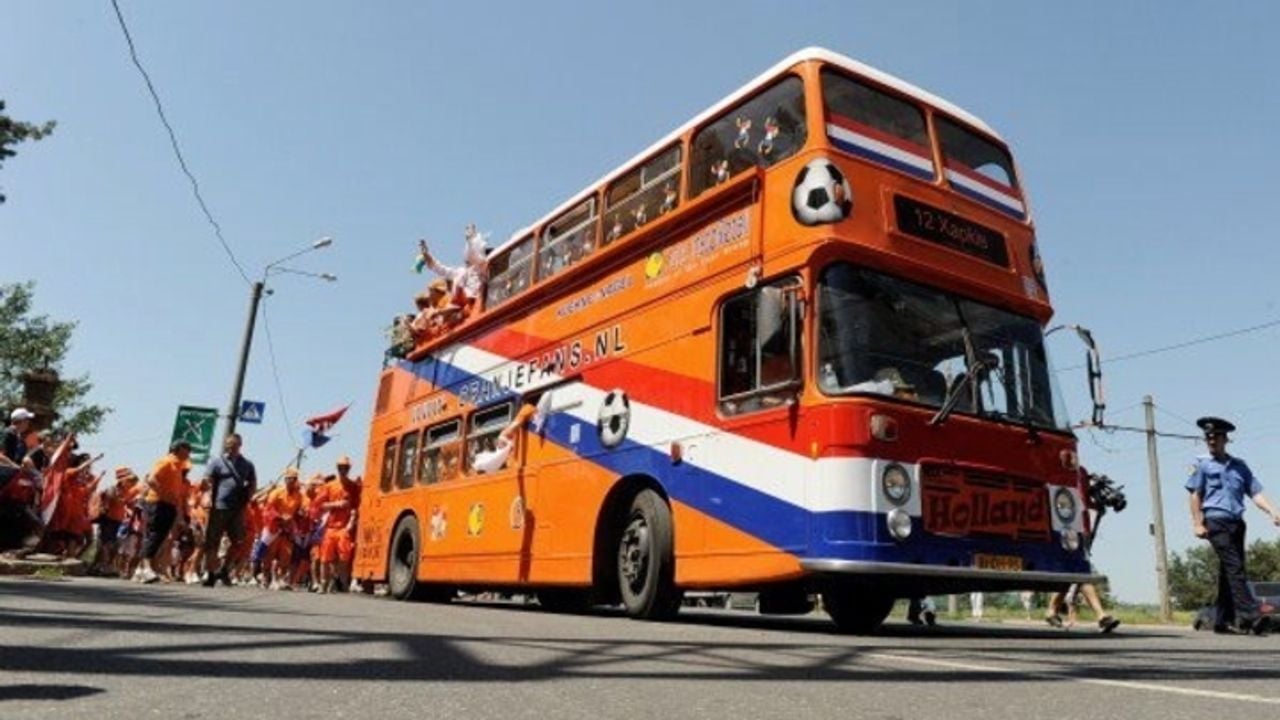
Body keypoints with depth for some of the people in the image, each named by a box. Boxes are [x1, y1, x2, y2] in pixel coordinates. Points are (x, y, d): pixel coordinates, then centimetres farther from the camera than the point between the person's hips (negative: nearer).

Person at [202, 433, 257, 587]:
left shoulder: (247, 464, 12)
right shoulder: (217, 462, 3)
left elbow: (253, 485, 16)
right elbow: (207, 483, -2)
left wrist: (246, 499, 2)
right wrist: (210, 500, -14)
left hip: (237, 509, 3)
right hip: (219, 508, -3)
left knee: (238, 542, -2)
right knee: (212, 543, 3)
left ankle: (224, 570, 15)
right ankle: (210, 574, 11)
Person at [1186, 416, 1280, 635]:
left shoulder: (1239, 466, 18)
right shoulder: (1202, 464, 6)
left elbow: (1255, 492, 11)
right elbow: (1195, 495, 2)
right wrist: (1197, 523, -7)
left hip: (1236, 522, 5)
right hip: (1216, 521, -5)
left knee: (1230, 570, 5)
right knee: (1234, 566, -16)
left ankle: (1223, 620, 10)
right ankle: (1249, 613, -25)